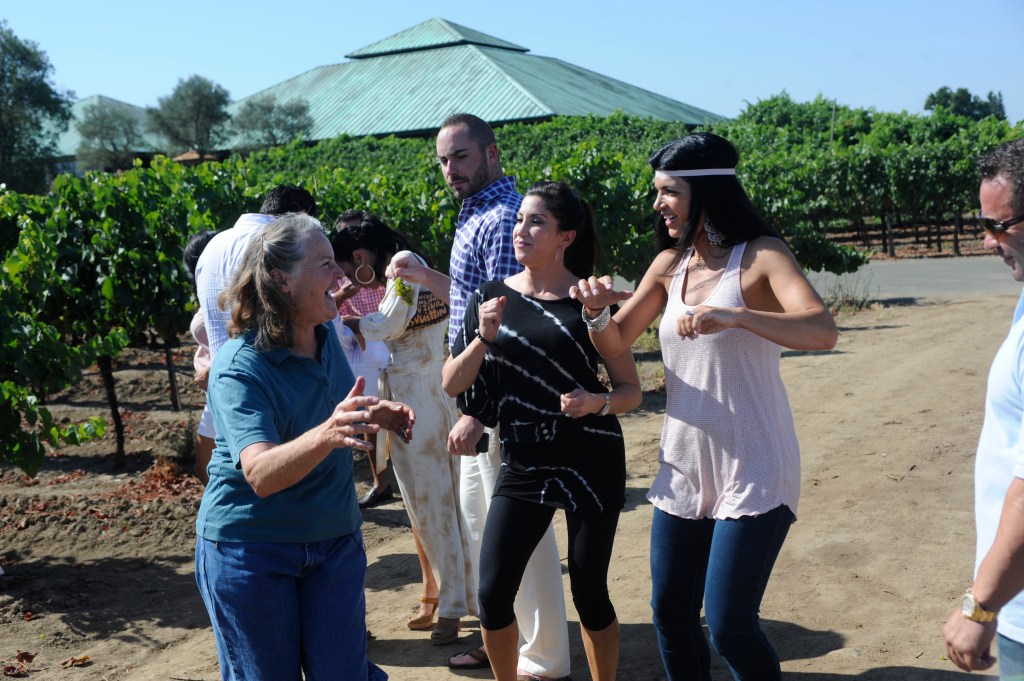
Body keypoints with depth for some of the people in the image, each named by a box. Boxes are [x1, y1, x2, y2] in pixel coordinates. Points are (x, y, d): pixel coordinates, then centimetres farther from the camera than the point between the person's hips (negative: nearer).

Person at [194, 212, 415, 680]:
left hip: (334, 541, 5)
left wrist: (377, 415, -2)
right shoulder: (239, 368, -21)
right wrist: (326, 434, -52)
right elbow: (261, 475, -34)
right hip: (250, 549, -5)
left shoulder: (327, 339, -1)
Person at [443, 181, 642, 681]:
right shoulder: (493, 298, 4)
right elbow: (452, 384, 2)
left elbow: (631, 389, 0)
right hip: (521, 464, 3)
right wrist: (483, 339, -13)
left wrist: (597, 403, -20)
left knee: (589, 593, 5)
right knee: (492, 593, 0)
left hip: (591, 463, -2)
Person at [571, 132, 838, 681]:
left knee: (728, 624, -7)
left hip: (752, 471, -6)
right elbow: (614, 344, 10)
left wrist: (733, 316, -41)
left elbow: (822, 331, -27)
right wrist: (597, 310, -12)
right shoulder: (670, 264, 6)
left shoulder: (760, 256, -11)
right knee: (671, 614, 12)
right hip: (683, 467, 6)